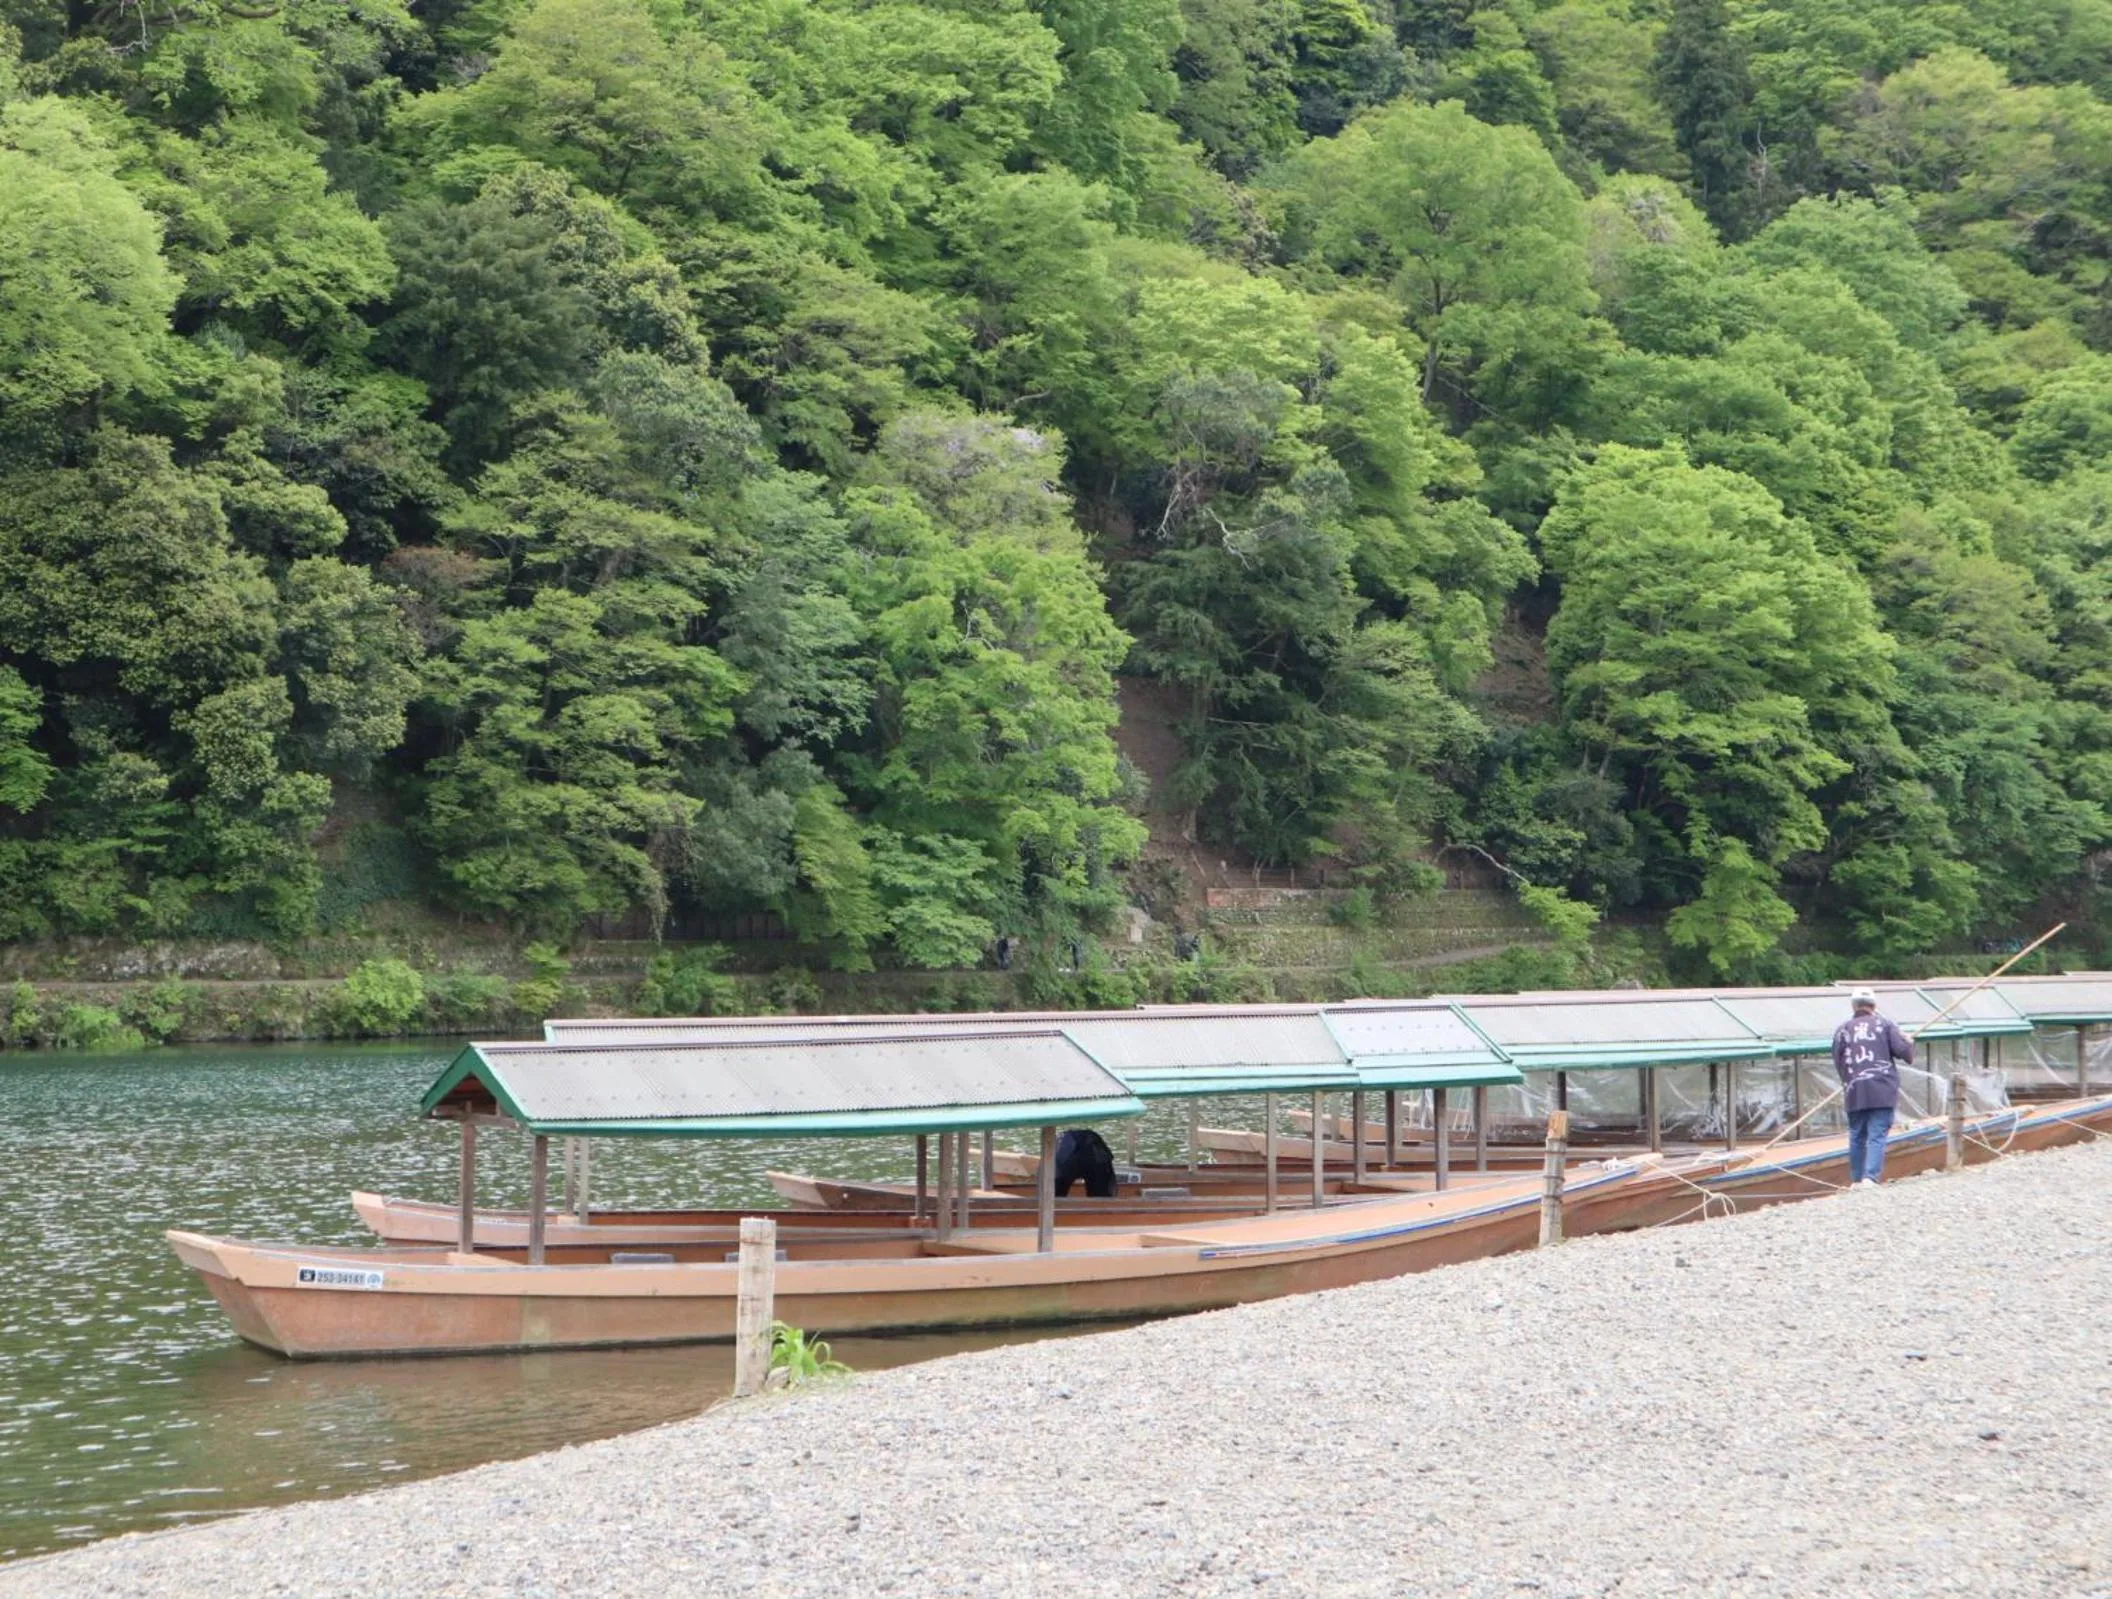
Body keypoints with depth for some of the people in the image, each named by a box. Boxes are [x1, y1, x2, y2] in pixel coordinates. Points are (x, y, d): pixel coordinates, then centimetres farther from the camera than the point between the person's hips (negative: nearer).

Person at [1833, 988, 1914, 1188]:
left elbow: (1837, 1063, 7)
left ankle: (1856, 1180, 19)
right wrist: (1909, 1044, 18)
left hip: (1854, 1092, 2)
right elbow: (1902, 1050, -4)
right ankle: (1870, 1177, -18)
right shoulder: (1885, 1024, 3)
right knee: (1877, 1137, -5)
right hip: (1882, 1091, -2)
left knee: (1857, 1137, 13)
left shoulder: (1842, 1030, 8)